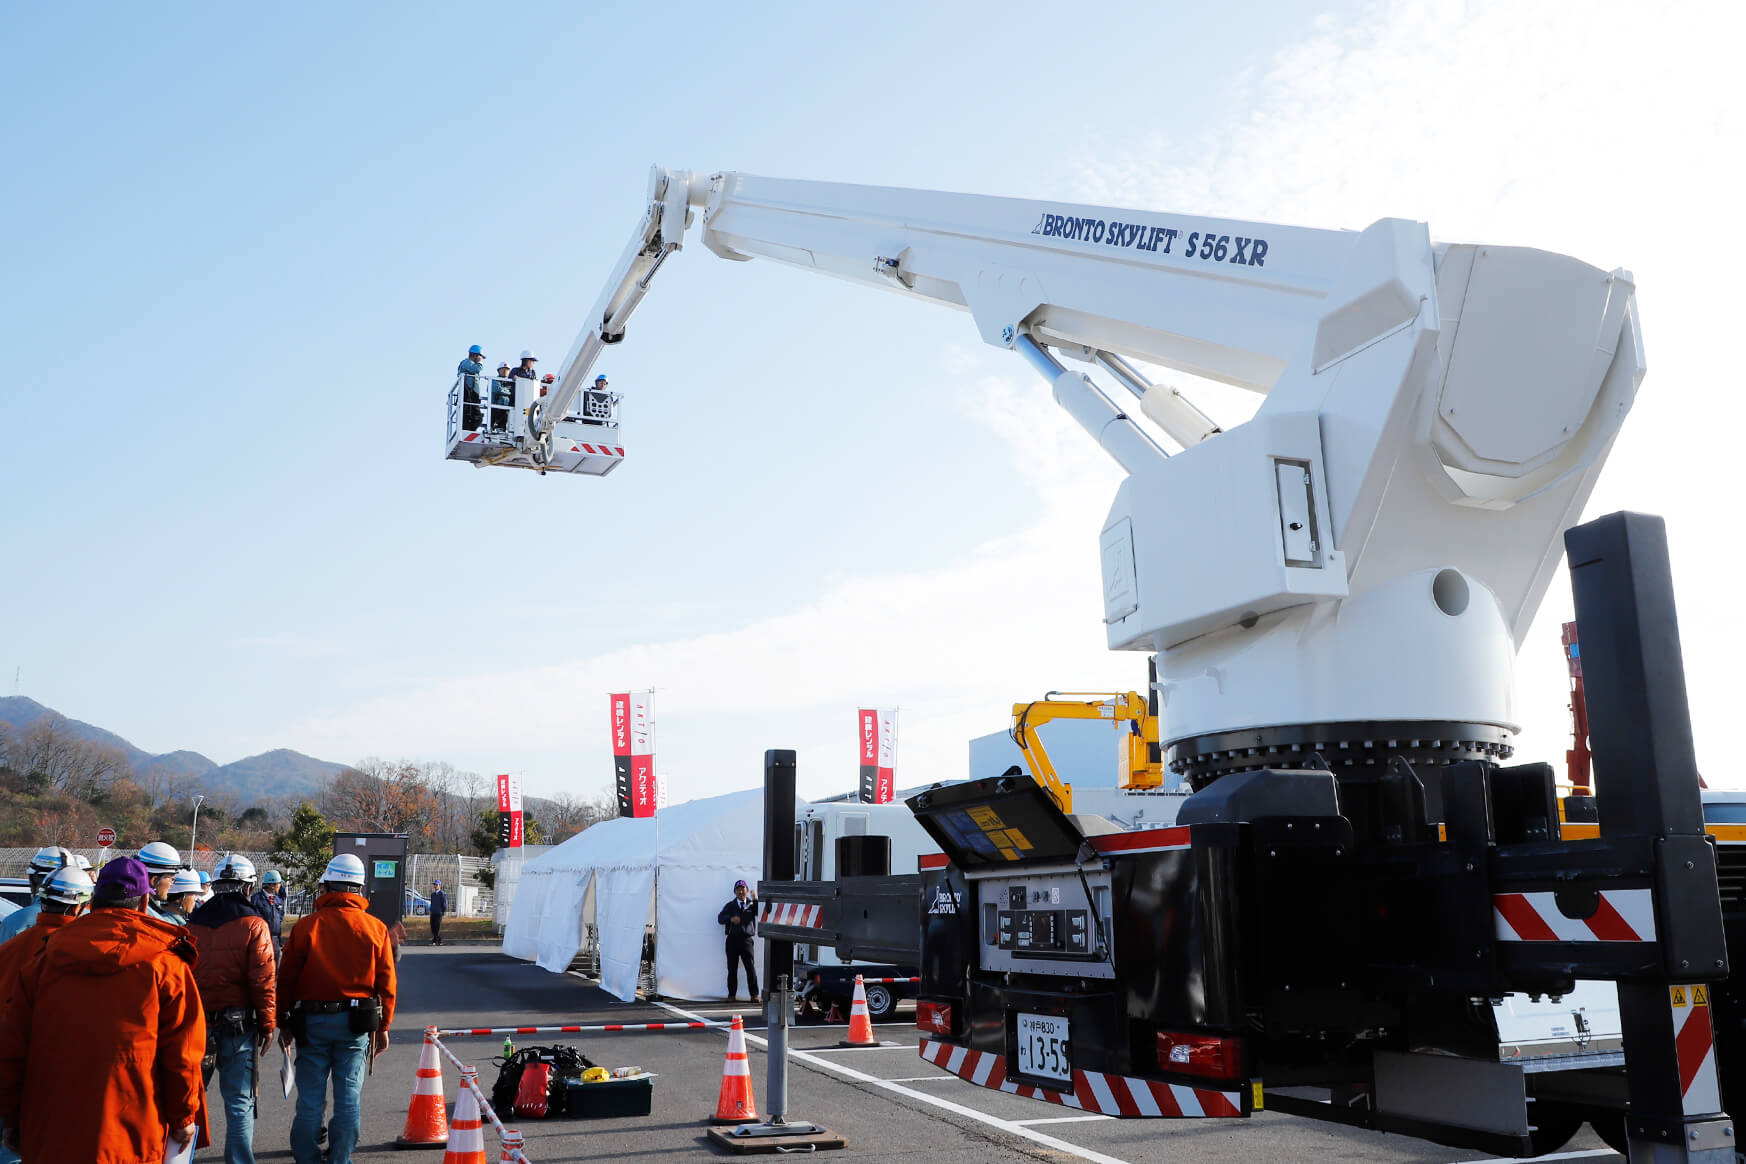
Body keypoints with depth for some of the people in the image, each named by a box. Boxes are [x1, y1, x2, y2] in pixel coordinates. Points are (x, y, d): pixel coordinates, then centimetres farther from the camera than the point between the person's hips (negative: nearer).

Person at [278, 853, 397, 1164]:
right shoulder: (376, 929, -1)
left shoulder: (305, 927, -4)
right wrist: (383, 1026, 11)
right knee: (348, 1098, 7)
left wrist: (284, 1023, 11)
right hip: (357, 1022, 0)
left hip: (311, 1020, 0)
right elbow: (386, 983, 2)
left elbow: (286, 979, 0)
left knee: (310, 1100, 8)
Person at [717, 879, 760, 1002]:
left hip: (746, 940, -1)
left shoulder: (752, 904, 12)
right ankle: (732, 994, 12)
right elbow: (720, 918, 1)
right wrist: (730, 918, -17)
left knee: (750, 967, -7)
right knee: (732, 969, 4)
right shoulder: (730, 906, 13)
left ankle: (754, 994, -2)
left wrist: (755, 900, -16)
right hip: (732, 939, 1)